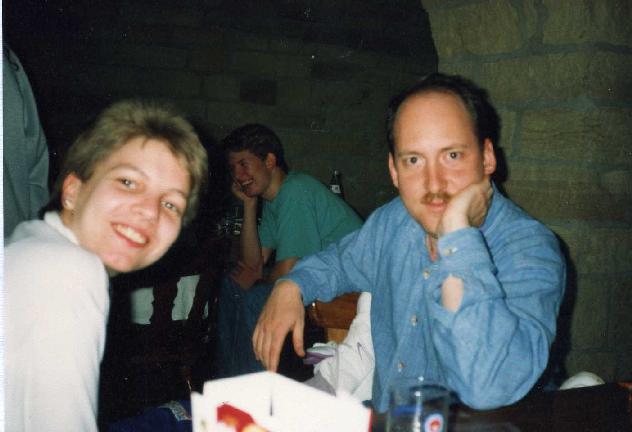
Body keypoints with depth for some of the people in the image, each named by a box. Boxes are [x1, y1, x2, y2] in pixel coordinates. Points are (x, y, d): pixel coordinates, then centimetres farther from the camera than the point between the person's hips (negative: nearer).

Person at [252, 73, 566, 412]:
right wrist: (290, 287, 0)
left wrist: (457, 233, -33)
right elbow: (341, 262, 19)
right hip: (379, 420, 4)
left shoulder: (530, 251, -21)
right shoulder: (393, 221, -1)